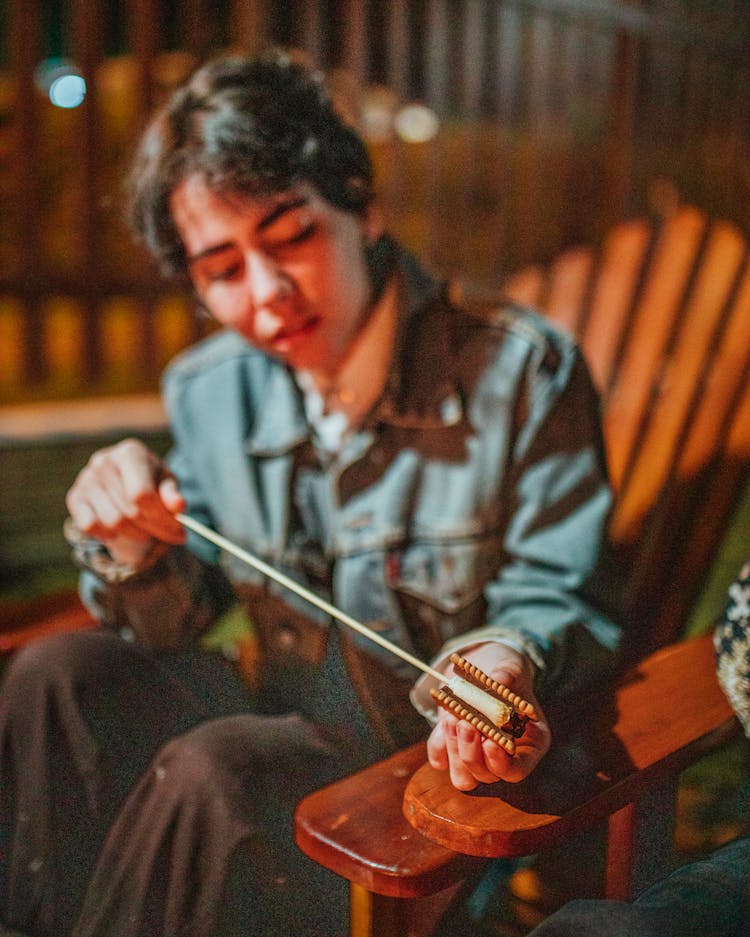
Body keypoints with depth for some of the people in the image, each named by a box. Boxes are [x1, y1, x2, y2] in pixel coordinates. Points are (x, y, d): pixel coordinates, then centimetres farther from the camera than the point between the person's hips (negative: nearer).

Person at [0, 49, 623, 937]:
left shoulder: (521, 368, -16)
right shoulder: (207, 390, 0)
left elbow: (562, 604, -12)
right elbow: (174, 627, 5)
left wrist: (507, 657, -35)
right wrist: (131, 547, -17)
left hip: (462, 776, -5)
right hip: (294, 742, 6)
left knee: (213, 769, -29)